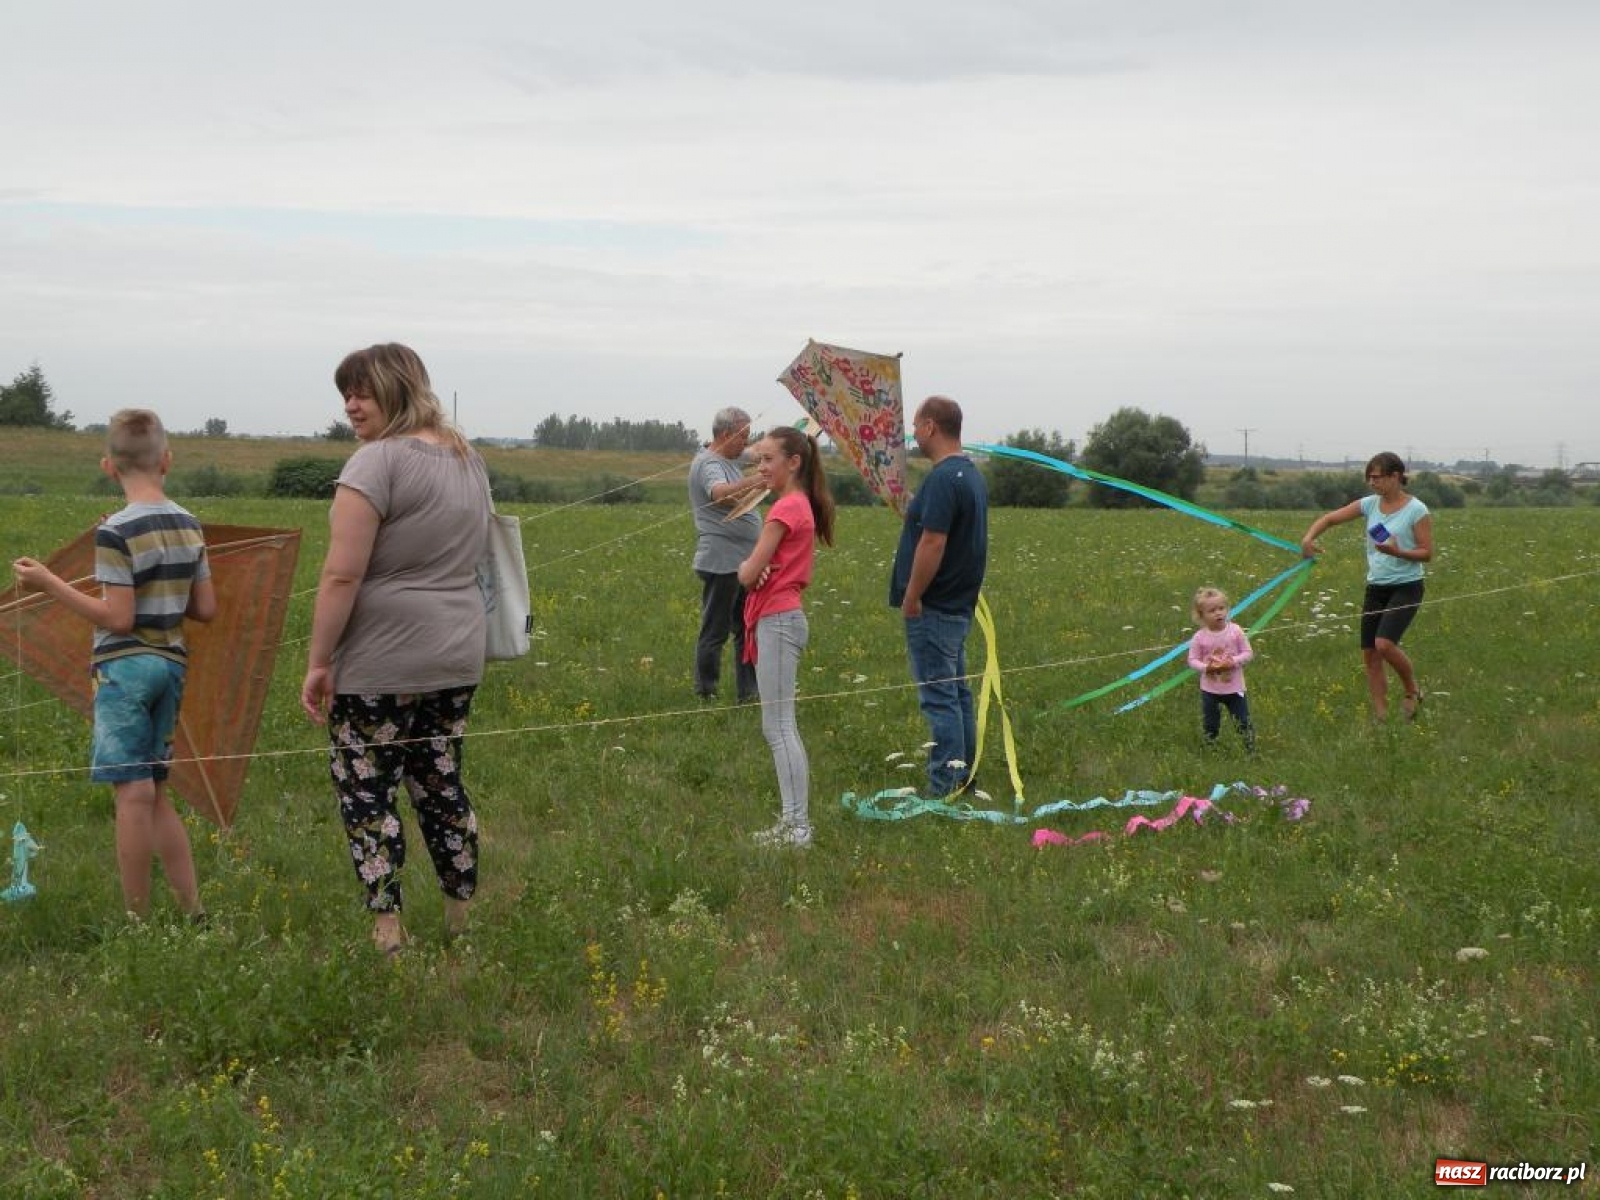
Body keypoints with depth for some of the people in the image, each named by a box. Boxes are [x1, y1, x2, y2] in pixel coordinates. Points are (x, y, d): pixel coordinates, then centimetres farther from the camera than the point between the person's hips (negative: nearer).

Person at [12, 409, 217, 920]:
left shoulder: (116, 532, -13)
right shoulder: (189, 525, 6)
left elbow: (117, 617, -15)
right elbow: (206, 608, 8)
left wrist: (50, 583, -9)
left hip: (125, 665, -7)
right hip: (171, 664, 7)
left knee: (134, 793, -5)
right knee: (153, 792, 14)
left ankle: (137, 922, -1)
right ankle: (193, 912, 15)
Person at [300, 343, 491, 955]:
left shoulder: (377, 462, -15)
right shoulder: (469, 459, 11)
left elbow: (341, 575, -19)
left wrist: (318, 662, -14)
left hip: (380, 666, -8)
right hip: (458, 658, 8)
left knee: (366, 791, 1)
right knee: (441, 784, 16)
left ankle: (387, 934, 2)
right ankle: (464, 921, 22)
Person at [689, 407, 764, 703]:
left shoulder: (728, 461, 16)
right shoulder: (708, 463, -14)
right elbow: (721, 494, -35)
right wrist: (760, 481, -47)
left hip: (743, 562, 10)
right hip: (721, 563, -10)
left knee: (747, 630, 13)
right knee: (714, 631, -3)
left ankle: (749, 692, 20)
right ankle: (705, 695, 4)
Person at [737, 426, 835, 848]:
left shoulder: (786, 508, -15)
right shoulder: (801, 504, 15)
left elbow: (748, 573, -18)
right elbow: (754, 570, 13)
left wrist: (749, 567, 4)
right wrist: (757, 567, -9)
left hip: (777, 622, -10)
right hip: (782, 618, 10)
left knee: (778, 727, -8)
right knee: (781, 727, 13)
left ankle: (797, 826, -8)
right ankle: (795, 820, 16)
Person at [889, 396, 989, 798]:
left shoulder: (943, 479, -20)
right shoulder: (972, 474, 12)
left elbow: (933, 543, -25)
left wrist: (912, 599, -18)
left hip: (934, 608, -10)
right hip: (959, 605, 10)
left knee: (939, 698, -7)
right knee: (957, 693, 16)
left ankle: (944, 788, -5)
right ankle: (963, 776, 23)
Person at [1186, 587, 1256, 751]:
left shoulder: (1235, 631, -11)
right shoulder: (1199, 637, -11)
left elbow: (1248, 653, -5)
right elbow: (1192, 660, -6)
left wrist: (1234, 662, -22)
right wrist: (1206, 667, -25)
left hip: (1234, 687, 0)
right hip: (1210, 689, 0)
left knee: (1243, 722, 8)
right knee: (1210, 725, 13)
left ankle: (1251, 748, 23)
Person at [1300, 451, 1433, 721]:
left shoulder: (1416, 510, -9)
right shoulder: (1369, 505, 5)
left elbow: (1427, 553, -8)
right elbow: (1330, 518, 7)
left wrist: (1398, 552, -24)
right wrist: (1308, 538, -10)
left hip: (1406, 587, -6)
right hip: (1375, 587, 6)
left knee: (1384, 643, -23)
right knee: (1369, 653, 3)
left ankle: (1411, 689, 5)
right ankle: (1381, 718, 11)